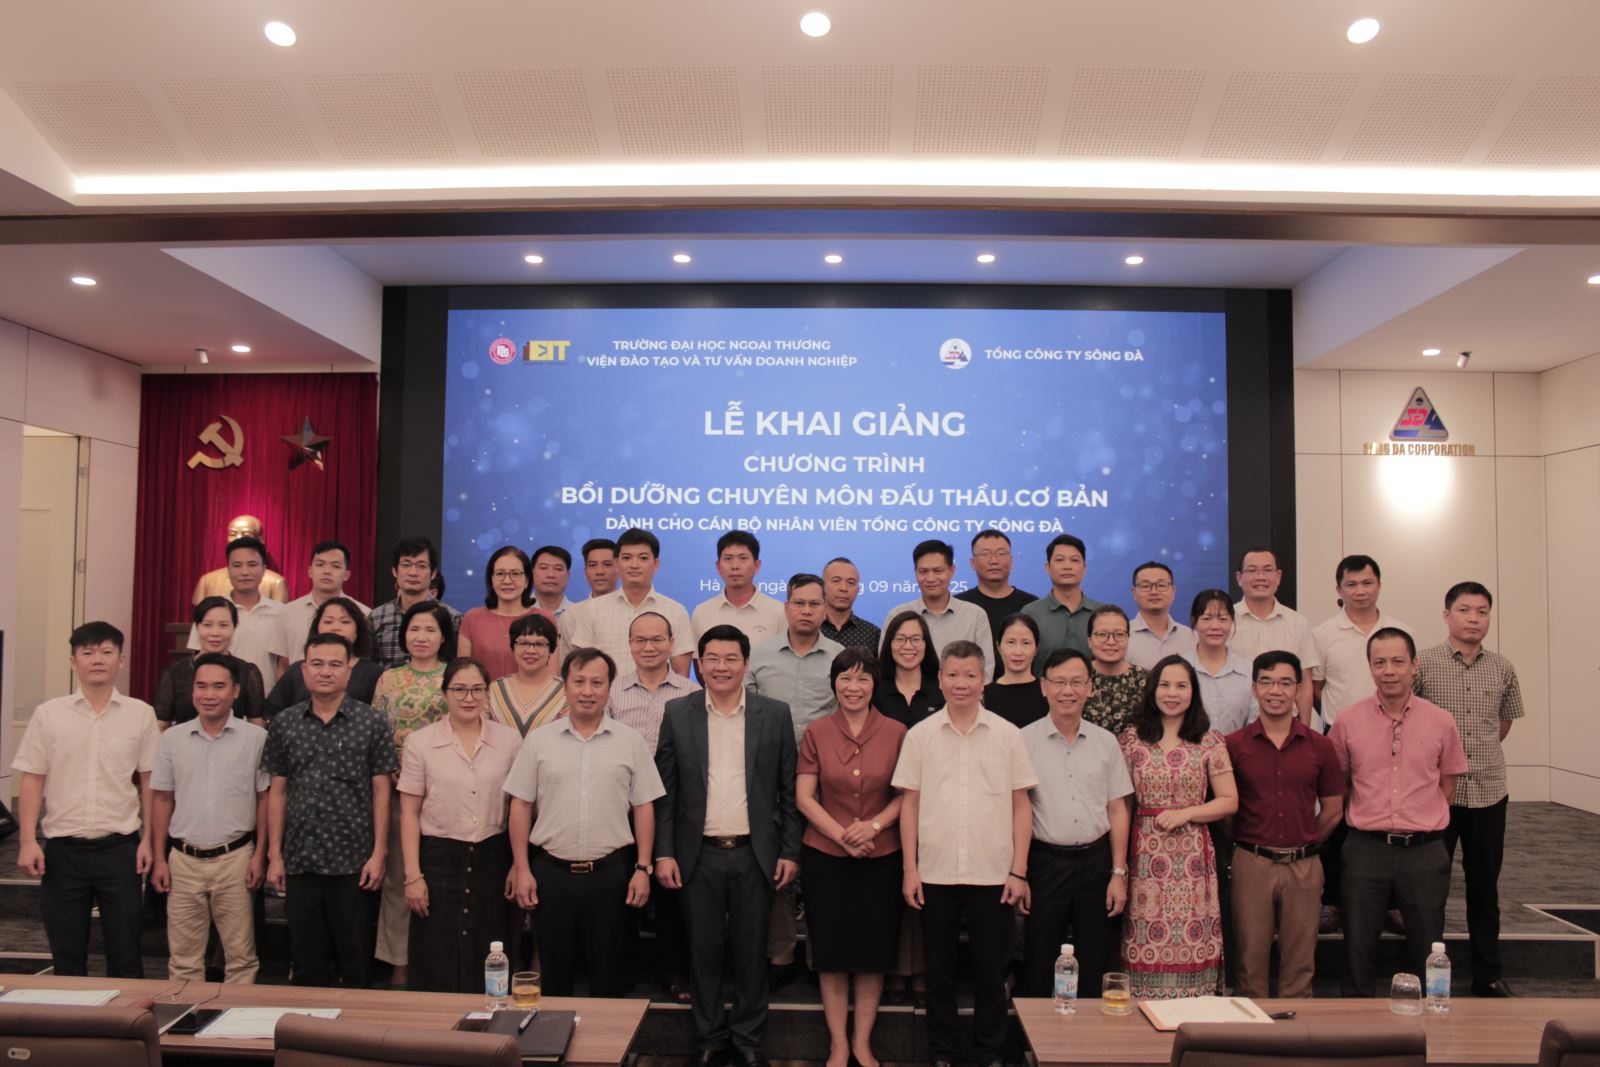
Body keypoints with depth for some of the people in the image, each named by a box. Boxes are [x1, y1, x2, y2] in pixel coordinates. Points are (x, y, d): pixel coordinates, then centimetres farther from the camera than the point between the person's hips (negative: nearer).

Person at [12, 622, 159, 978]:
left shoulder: (140, 714, 0)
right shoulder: (48, 714, 2)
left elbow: (149, 782, 4)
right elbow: (32, 780, 4)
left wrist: (148, 839, 0)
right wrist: (27, 841, -3)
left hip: (120, 848, -1)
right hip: (63, 849, 1)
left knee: (125, 953, 4)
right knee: (66, 956, 10)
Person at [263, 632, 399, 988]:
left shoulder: (372, 722, -2)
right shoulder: (284, 724, 7)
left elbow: (381, 791, -2)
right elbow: (278, 791, 9)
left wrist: (379, 853, -7)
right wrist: (274, 855, 5)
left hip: (355, 863, -2)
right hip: (300, 862, 3)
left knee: (356, 963, 5)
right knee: (306, 965, 12)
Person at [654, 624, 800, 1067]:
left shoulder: (775, 715, 0)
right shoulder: (677, 713, 1)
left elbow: (788, 790, 2)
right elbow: (666, 790, 2)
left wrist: (790, 852, -1)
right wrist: (663, 853, -3)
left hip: (755, 854, 0)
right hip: (699, 855, 0)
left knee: (751, 950, 9)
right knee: (704, 950, 9)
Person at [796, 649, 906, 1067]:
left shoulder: (896, 733, -3)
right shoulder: (816, 732, -2)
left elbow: (906, 795, 1)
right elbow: (804, 798, -4)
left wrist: (874, 825, -15)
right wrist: (842, 836, -14)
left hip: (881, 857, 0)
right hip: (825, 856, 0)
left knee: (874, 952, 9)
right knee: (831, 952, 8)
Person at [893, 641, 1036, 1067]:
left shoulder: (1007, 735, 1)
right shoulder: (920, 735, 2)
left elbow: (1021, 804, 3)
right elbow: (909, 803, 4)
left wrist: (1019, 871, -2)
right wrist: (909, 869, 0)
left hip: (992, 873, 0)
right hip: (935, 873, 1)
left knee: (991, 969, 9)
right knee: (939, 970, 11)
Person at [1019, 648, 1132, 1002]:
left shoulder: (1106, 742, 6)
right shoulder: (1025, 740, -4)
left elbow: (1117, 810, 9)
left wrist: (1119, 873, 4)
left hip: (1096, 861, 3)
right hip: (1046, 862, -2)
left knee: (1094, 967, 11)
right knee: (1039, 970, 5)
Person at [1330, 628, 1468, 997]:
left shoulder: (1441, 721, 0)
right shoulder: (1348, 721, -1)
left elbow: (1447, 783, 11)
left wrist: (1422, 822, 5)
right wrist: (1370, 817, 6)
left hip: (1425, 851, 1)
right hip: (1366, 848, 0)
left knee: (1427, 951, 10)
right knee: (1358, 948, 7)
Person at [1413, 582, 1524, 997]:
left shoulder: (1502, 669, 5)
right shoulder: (1423, 663, -7)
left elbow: (1505, 721, 20)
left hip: (1489, 791, 3)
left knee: (1485, 885, 13)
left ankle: (1488, 974, 25)